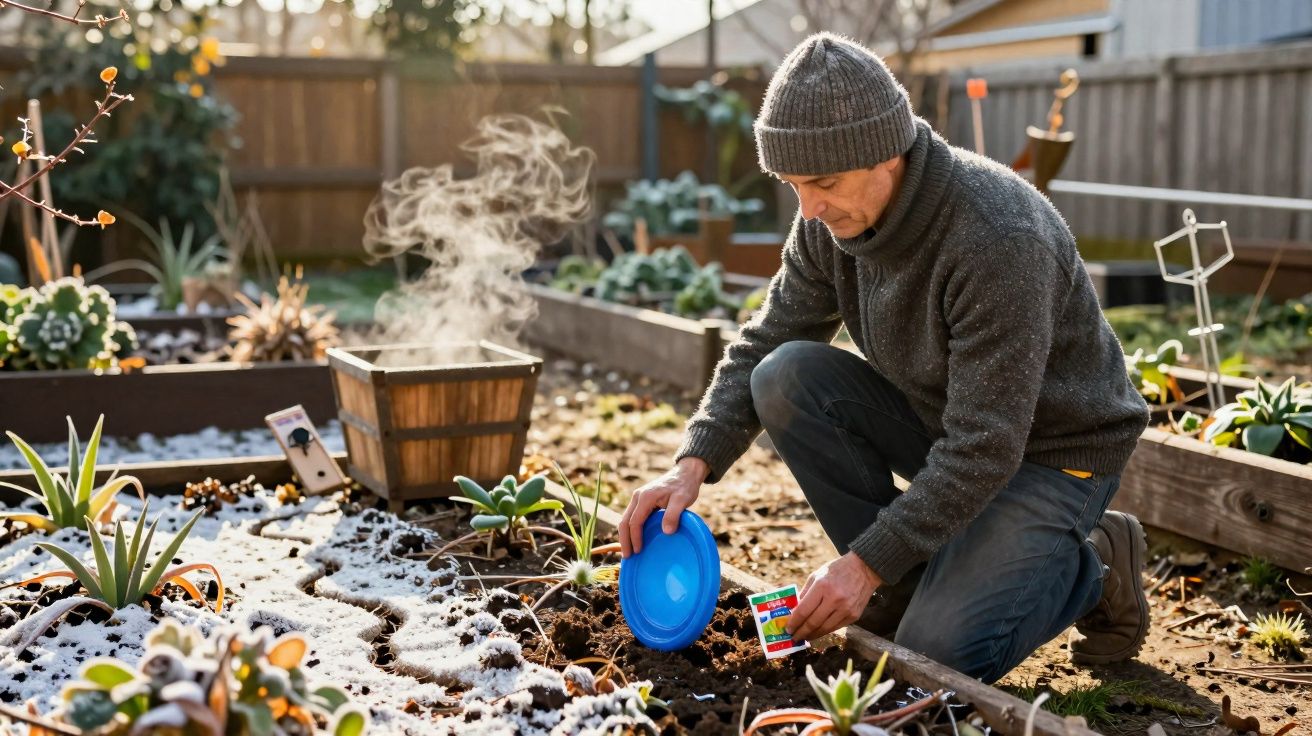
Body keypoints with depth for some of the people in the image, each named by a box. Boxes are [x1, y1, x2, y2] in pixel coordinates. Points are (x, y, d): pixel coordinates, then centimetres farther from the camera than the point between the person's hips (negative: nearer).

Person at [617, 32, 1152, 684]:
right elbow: (764, 344, -4)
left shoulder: (999, 239, -34)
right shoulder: (831, 219, -11)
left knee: (936, 655, -22)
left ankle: (1093, 566, 7)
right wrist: (693, 464, -20)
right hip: (942, 424, 7)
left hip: (1053, 451, -7)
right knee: (785, 378, -17)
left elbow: (986, 447, -32)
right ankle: (909, 579, -2)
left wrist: (866, 561, -29)